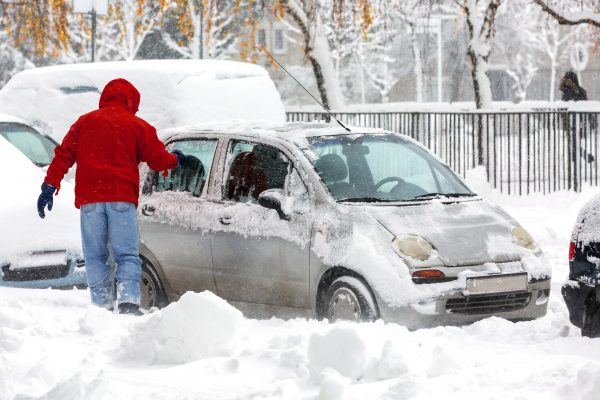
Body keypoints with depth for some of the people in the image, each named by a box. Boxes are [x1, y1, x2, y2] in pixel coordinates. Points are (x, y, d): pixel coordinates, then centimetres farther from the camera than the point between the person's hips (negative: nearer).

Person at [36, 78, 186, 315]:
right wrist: (176, 160, 27)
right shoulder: (138, 126, 7)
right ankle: (128, 301, -20)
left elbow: (63, 155, 7)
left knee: (95, 257, 7)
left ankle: (102, 305, -1)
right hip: (122, 198, -2)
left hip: (89, 200, 2)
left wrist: (49, 186, 5)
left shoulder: (84, 122, 13)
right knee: (127, 255, -2)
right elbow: (157, 159, 7)